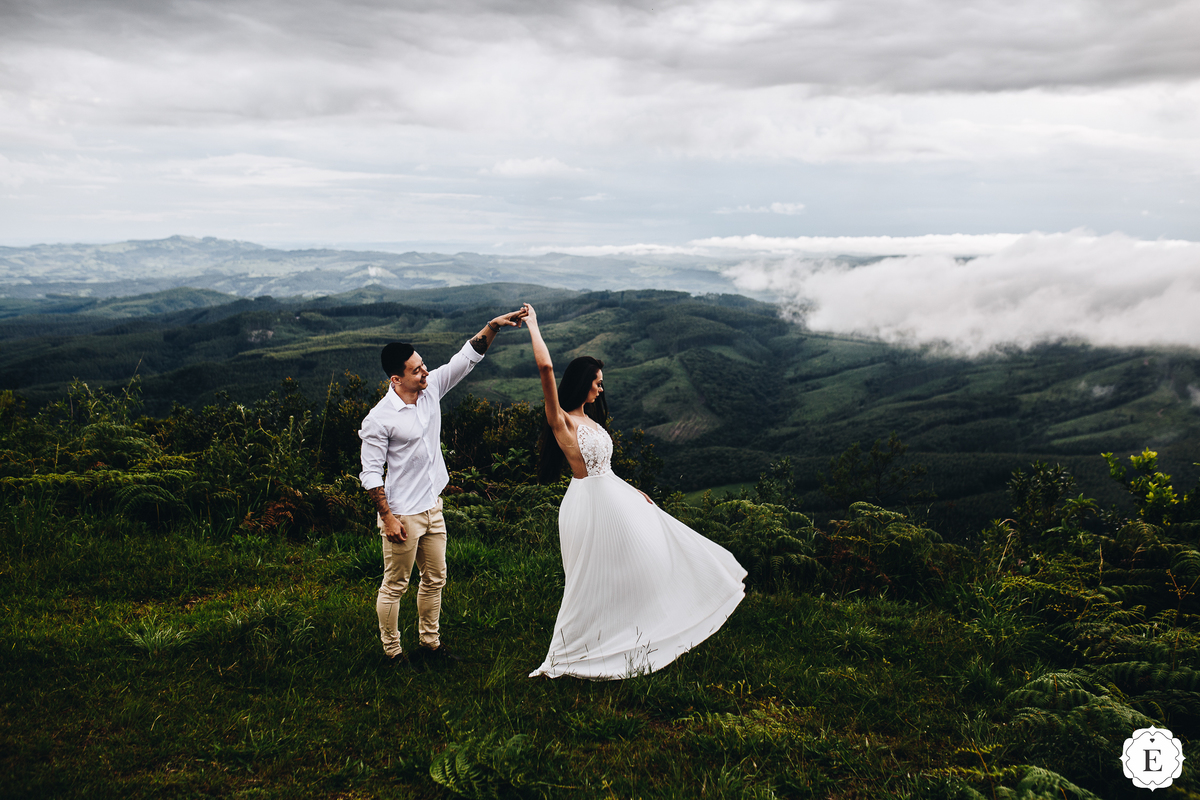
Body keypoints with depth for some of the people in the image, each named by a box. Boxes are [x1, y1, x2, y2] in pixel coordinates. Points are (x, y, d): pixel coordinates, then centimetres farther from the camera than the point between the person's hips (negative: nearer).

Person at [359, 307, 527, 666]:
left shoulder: (431, 388, -1)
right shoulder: (379, 419, -19)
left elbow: (466, 358, 2)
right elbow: (370, 474, -15)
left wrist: (493, 326, -11)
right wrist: (388, 518, -16)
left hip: (433, 508, 7)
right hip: (403, 515, -7)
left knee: (435, 578, 18)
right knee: (395, 586, 8)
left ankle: (429, 640, 35)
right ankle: (392, 651, 24)